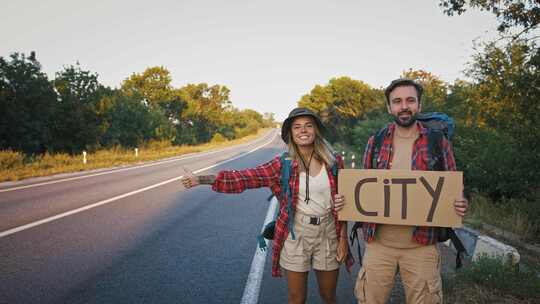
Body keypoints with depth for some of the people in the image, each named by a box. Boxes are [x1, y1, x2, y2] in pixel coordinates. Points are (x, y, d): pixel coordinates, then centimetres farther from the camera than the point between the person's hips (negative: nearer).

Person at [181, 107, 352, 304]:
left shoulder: (334, 161, -3)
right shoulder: (283, 164, -6)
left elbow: (343, 203, 5)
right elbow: (246, 177, -10)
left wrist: (343, 238, 0)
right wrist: (204, 179, -15)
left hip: (328, 234, 1)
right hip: (296, 235, -1)